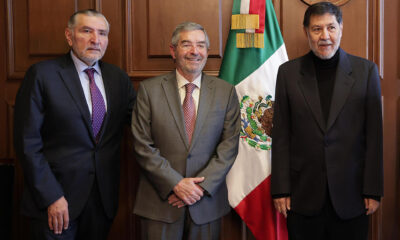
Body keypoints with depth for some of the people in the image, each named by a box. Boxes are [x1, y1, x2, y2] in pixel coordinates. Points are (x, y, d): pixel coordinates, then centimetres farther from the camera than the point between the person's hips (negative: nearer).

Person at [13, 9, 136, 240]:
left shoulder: (118, 77, 6)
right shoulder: (42, 74, -7)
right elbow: (28, 142, -9)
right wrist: (51, 197, -14)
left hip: (103, 198, 4)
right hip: (54, 200, -4)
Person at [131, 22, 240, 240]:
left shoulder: (225, 91, 2)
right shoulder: (149, 89, -2)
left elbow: (229, 145, -1)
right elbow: (143, 146, -5)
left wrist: (202, 186, -10)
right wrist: (176, 183, -12)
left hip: (207, 201, 1)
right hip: (160, 201, -1)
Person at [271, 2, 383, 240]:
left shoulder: (366, 71, 0)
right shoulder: (288, 72, 1)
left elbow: (374, 135, 0)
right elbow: (281, 136, 0)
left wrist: (373, 190, -2)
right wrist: (281, 189, -2)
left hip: (351, 194, 0)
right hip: (303, 194, 0)